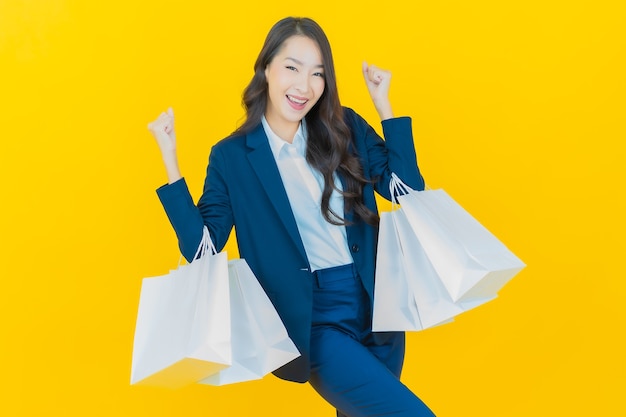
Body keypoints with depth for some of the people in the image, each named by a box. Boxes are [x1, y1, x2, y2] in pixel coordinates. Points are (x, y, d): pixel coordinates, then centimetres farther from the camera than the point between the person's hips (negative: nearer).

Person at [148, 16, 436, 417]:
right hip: (311, 319, -4)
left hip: (376, 305, 4)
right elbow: (202, 250, -6)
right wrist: (170, 163, -12)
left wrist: (384, 105, -5)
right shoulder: (232, 156, -3)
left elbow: (409, 191, -1)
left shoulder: (347, 128, 4)